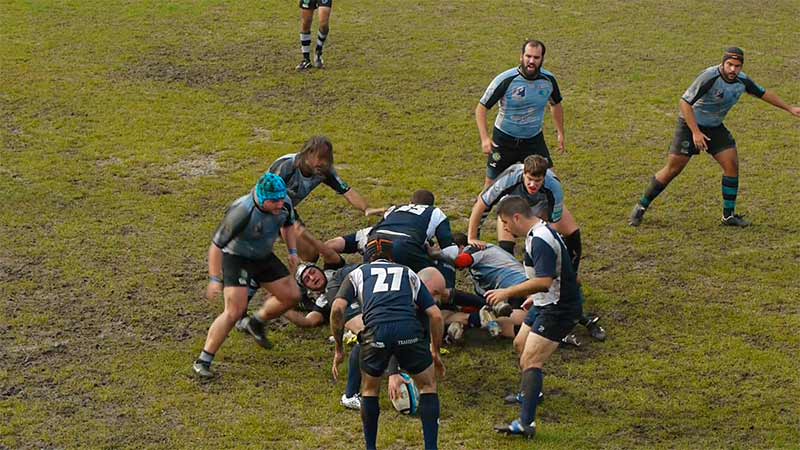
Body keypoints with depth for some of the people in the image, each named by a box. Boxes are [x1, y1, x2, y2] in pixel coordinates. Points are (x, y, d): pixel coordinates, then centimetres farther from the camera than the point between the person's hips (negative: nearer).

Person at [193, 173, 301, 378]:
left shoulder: (284, 203, -15)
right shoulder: (242, 212, -35)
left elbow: (287, 224, 13)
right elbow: (216, 245, -26)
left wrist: (292, 251, 6)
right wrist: (215, 279, -26)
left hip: (264, 257, 7)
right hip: (236, 259, -7)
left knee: (292, 296, 8)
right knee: (235, 311, -19)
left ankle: (257, 324, 34)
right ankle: (203, 361, -11)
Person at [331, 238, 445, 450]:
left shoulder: (358, 273, 27)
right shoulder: (408, 273, 30)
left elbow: (337, 309, 11)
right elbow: (435, 315, 22)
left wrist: (338, 349, 20)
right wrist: (435, 352, 33)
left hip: (376, 333, 0)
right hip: (409, 331, 0)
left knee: (370, 390, 25)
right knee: (428, 385, 22)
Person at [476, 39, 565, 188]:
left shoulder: (548, 79, -8)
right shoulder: (506, 80, -20)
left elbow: (556, 104, 14)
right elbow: (481, 108, -13)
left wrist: (561, 134, 14)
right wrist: (485, 138, -24)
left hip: (534, 140, 3)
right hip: (504, 140, -3)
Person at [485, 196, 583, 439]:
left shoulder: (540, 240, -24)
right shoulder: (539, 232, 10)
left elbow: (543, 282, -32)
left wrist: (507, 292, -25)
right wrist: (533, 299, 27)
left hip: (558, 309, -11)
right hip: (546, 303, 11)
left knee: (530, 362, -16)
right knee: (520, 344, 26)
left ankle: (526, 424, -20)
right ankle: (530, 393, 46)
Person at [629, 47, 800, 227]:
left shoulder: (742, 81, -6)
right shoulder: (710, 77, -27)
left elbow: (763, 93, 13)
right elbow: (684, 102, -26)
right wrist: (696, 132, -30)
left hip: (715, 128, 6)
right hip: (690, 125, -6)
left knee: (732, 165, -5)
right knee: (673, 169, -6)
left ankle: (729, 215, 6)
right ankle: (641, 207, 8)